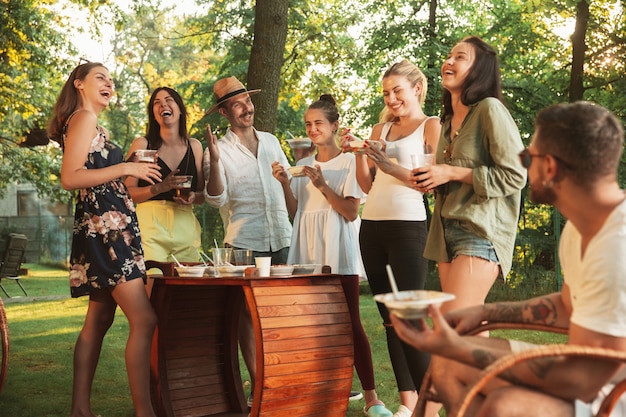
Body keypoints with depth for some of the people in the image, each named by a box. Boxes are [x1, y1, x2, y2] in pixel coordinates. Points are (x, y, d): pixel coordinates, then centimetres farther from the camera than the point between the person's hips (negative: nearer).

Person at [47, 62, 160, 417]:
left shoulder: (91, 122, 22)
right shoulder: (83, 117, -6)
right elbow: (70, 178, -16)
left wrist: (137, 171, 16)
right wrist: (124, 168, -15)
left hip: (108, 227, 10)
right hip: (104, 227, -10)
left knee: (100, 320, 11)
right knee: (144, 320, -15)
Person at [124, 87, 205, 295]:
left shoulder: (194, 146, 15)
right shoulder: (142, 144, 5)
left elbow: (203, 194, 19)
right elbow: (127, 192, -2)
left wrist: (193, 197, -3)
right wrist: (160, 188, -15)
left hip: (185, 229, 3)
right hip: (150, 227, -3)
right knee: (152, 295, -15)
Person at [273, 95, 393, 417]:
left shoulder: (349, 162, 1)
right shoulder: (303, 165, 14)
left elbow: (351, 212, -7)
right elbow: (295, 214, 11)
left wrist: (322, 185, -16)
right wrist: (285, 184, -2)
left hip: (337, 250, -4)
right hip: (307, 250, 5)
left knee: (350, 322, -8)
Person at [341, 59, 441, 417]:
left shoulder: (431, 126, 2)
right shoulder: (381, 129, 18)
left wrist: (392, 167, -18)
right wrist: (357, 154, 1)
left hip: (408, 227, -6)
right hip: (372, 227, 6)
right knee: (389, 317, 6)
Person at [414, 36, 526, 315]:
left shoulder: (490, 109, -8)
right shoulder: (448, 120, 18)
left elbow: (514, 176, -15)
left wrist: (451, 173, -14)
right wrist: (433, 182, 7)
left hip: (481, 232, -8)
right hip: (446, 232, 8)